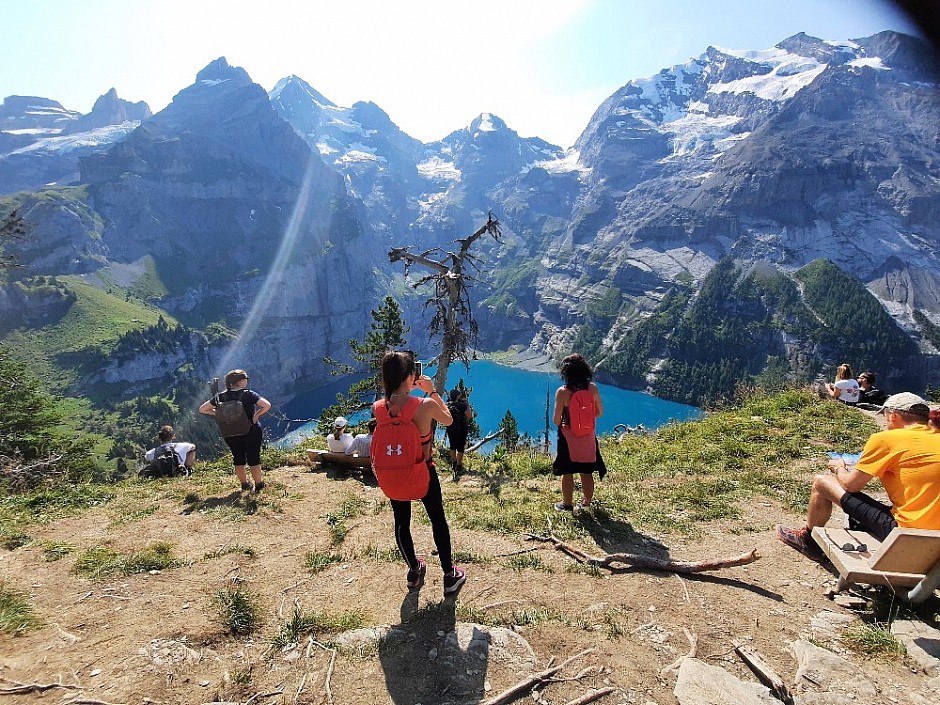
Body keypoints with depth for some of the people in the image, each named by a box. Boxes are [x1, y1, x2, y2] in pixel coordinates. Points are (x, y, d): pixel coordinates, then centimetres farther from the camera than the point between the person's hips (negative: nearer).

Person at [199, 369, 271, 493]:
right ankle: (258, 485, 19)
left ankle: (245, 485, 30)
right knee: (254, 460, 9)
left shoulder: (222, 397, -5)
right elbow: (267, 405, -28)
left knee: (238, 460, 18)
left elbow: (202, 409, 1)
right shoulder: (248, 394, -16)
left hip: (230, 435, 4)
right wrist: (256, 415, -14)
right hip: (251, 432, -4)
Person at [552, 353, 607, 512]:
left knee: (567, 472, 11)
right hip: (588, 436, 3)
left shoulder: (562, 392, -19)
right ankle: (586, 502, 29)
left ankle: (567, 504, 22)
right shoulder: (593, 388, -9)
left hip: (568, 437, -3)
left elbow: (556, 420, -15)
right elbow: (599, 412, 1)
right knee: (586, 472, 16)